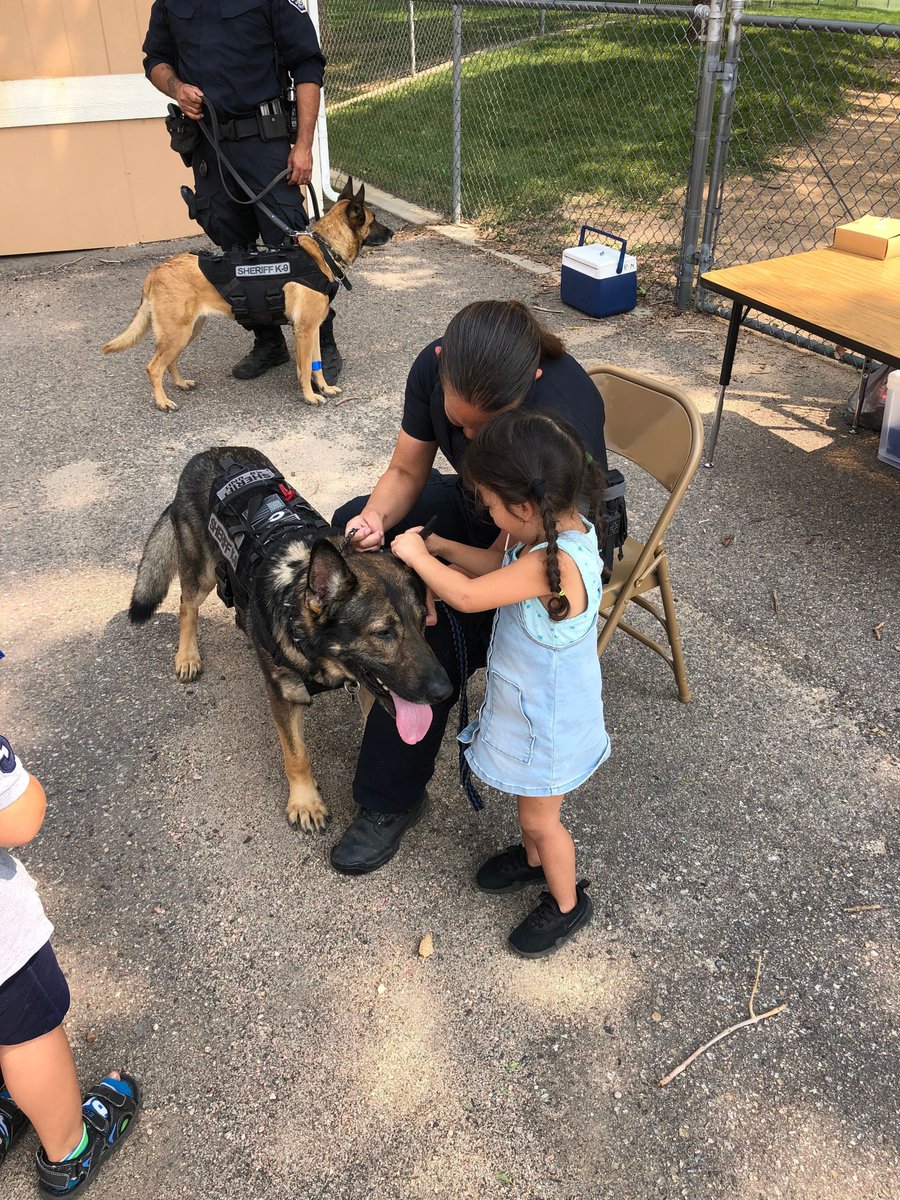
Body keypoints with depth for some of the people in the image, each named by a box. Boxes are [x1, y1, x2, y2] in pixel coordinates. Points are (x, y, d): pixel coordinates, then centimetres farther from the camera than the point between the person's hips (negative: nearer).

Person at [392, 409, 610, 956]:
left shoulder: (556, 563, -39)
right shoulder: (553, 528, -11)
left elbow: (467, 596, -34)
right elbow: (495, 562, 6)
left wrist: (417, 557, -19)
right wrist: (441, 547, -6)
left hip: (547, 720, -8)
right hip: (526, 701, 8)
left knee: (539, 817, 15)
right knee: (529, 795, 31)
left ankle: (569, 903, 40)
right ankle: (533, 858, 58)